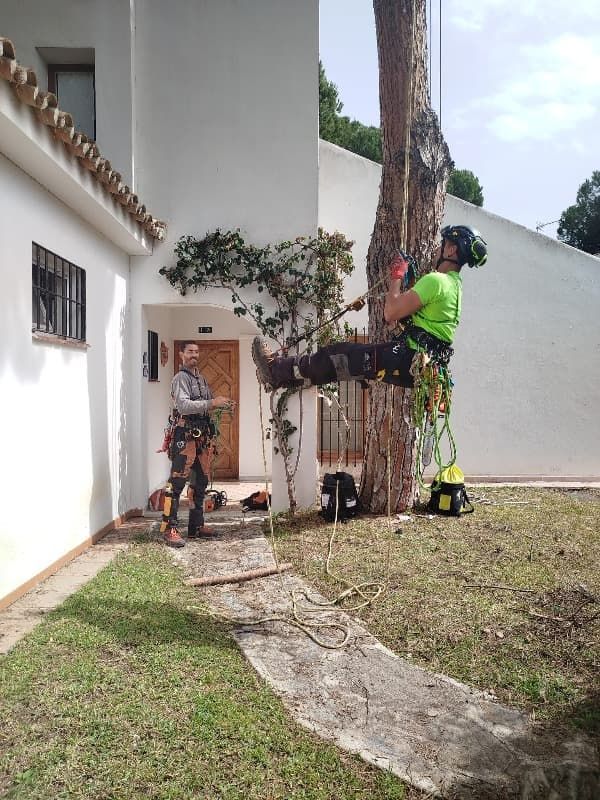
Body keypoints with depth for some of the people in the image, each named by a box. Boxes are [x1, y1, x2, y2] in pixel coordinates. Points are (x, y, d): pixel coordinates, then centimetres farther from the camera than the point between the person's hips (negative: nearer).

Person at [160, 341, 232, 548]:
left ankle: (196, 526, 21)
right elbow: (183, 405, -21)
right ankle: (169, 529, -9)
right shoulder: (180, 378, -6)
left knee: (200, 482, 12)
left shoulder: (202, 379, 19)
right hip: (185, 436, -9)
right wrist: (212, 403, -25)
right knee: (176, 483, -11)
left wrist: (222, 405, 7)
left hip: (202, 436, 9)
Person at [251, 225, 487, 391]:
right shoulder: (455, 284, 17)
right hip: (421, 364, 9)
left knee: (337, 355, -1)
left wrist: (397, 276, -4)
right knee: (341, 357, 14)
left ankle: (276, 371, 13)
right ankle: (281, 373, 22)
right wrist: (406, 278, 17)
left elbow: (391, 313, -18)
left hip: (407, 362, -9)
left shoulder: (435, 280, -16)